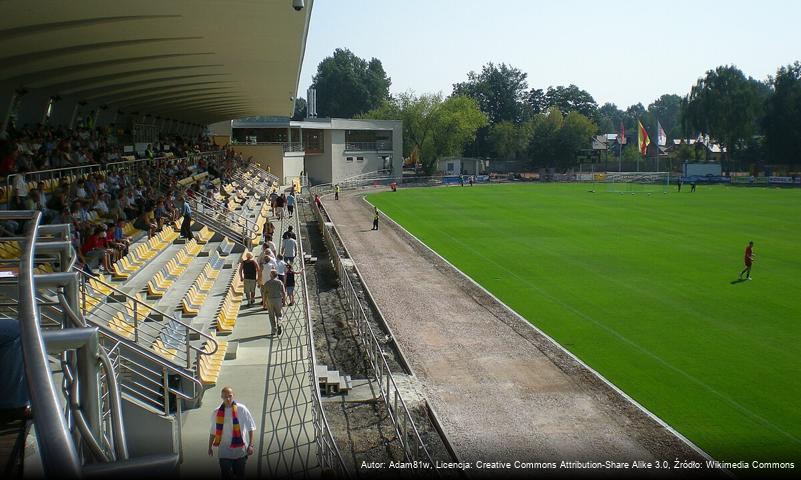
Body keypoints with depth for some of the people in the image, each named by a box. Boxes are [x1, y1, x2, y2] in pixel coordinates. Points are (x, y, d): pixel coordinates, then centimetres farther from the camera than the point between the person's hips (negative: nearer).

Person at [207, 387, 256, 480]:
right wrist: (210, 447, 15)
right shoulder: (216, 412, -3)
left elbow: (250, 428, -4)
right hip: (224, 452, 1)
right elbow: (213, 431, 10)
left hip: (240, 450, -1)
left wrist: (250, 445, -8)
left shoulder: (242, 409, -9)